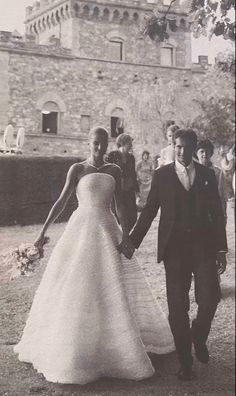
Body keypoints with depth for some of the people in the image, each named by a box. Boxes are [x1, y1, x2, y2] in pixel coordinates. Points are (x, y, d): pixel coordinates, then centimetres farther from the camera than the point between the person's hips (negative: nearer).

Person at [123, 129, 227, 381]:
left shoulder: (207, 175, 8)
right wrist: (133, 241, 1)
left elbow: (217, 213, 8)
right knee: (177, 307, 2)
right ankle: (185, 362, 17)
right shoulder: (162, 175, 5)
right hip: (174, 247, -1)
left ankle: (199, 337, 24)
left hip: (203, 245, 1)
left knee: (209, 299, -10)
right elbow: (149, 211, 6)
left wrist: (221, 249, 4)